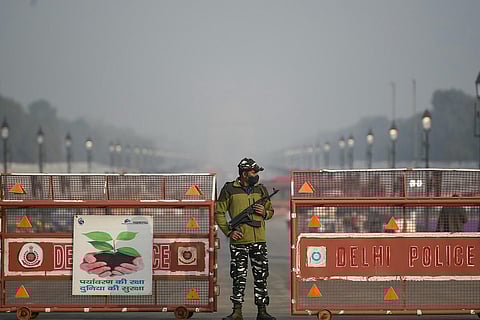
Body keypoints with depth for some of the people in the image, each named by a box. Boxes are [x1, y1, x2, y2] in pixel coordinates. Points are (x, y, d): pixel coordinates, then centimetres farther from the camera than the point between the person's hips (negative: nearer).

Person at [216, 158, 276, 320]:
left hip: (259, 240, 3)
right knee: (239, 277, 1)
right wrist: (229, 231, -8)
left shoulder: (260, 189, 11)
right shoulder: (229, 189, -1)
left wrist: (265, 213, -3)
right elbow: (219, 213, 2)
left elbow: (270, 211, 21)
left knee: (261, 276, 4)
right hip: (239, 240, -3)